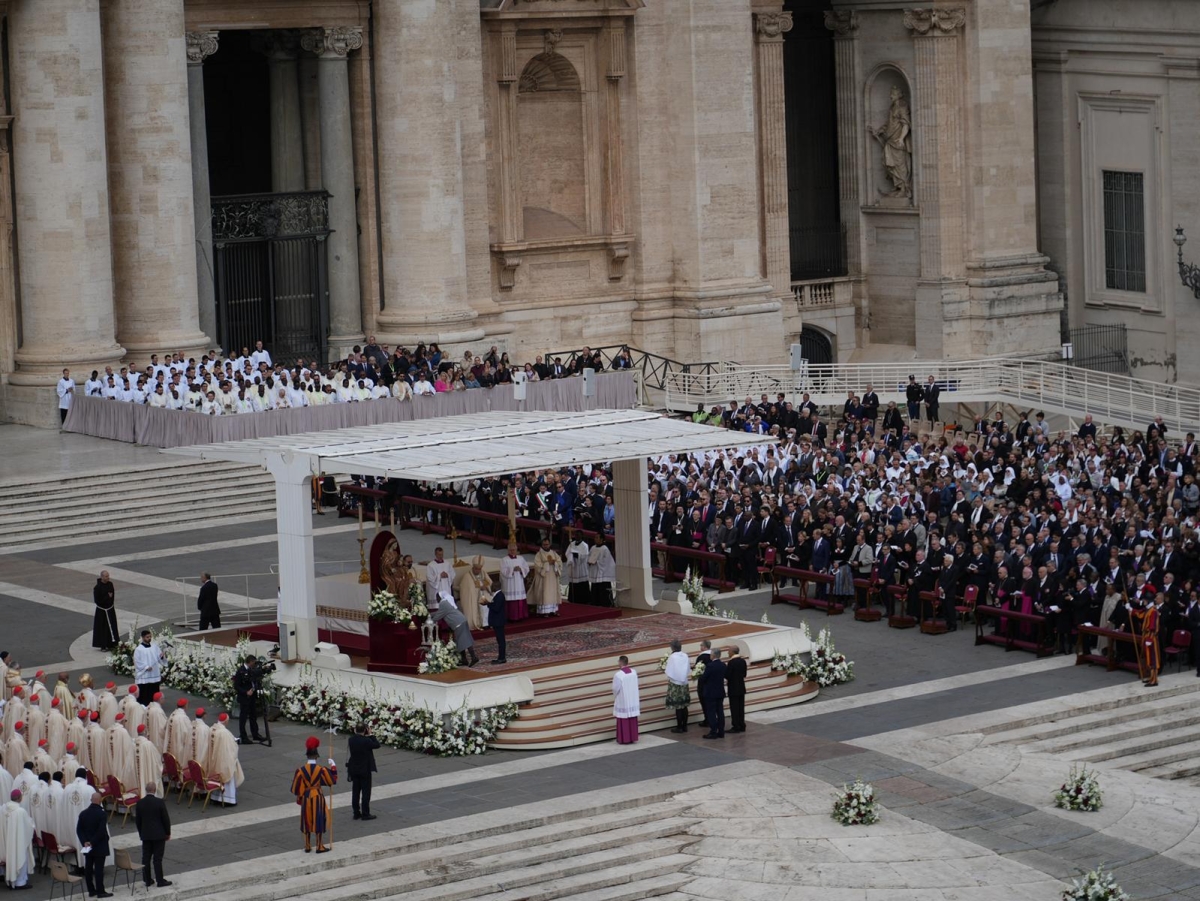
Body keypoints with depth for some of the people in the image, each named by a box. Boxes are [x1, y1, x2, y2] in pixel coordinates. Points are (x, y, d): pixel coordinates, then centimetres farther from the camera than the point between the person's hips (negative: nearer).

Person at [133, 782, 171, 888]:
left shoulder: (139, 803, -3)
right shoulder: (160, 802, -14)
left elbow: (137, 820, 4)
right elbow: (166, 819, -9)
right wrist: (168, 833, 3)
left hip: (145, 835, 3)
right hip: (159, 834, -3)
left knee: (146, 858, 10)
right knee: (157, 858, 0)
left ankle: (147, 880, 14)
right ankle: (160, 881, 4)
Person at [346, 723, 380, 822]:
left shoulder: (351, 739, -6)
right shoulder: (366, 741, -21)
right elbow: (377, 745, -8)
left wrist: (356, 733, 6)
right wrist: (370, 735, -2)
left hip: (354, 770, 5)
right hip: (365, 769, -5)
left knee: (355, 791, 12)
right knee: (366, 791, 3)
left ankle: (356, 813, 17)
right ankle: (365, 814, 5)